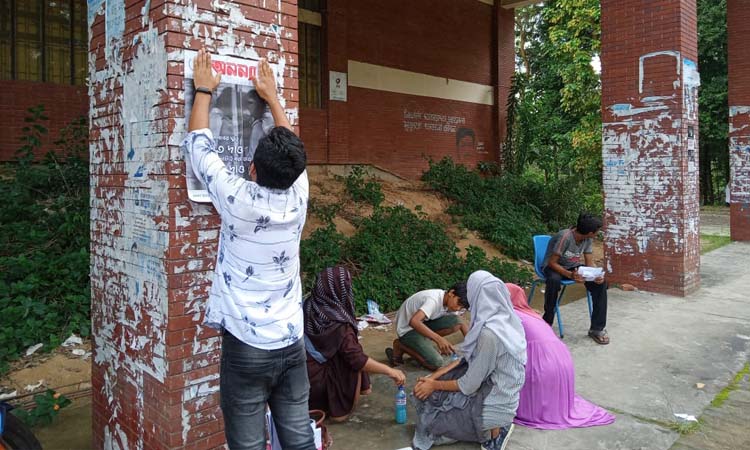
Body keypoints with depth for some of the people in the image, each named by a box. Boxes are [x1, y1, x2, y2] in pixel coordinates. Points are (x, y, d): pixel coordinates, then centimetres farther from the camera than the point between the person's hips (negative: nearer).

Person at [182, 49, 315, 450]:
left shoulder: (239, 201, -14)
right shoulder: (298, 197, -4)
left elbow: (199, 146, 0)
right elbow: (291, 152, 16)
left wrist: (203, 90, 14)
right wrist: (272, 97, 27)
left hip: (246, 349, -4)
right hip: (292, 345, 4)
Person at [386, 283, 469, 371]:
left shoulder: (449, 302, -4)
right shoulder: (434, 300, -30)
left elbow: (460, 323, 6)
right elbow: (414, 321, -44)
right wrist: (438, 339, -49)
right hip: (407, 328, -8)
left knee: (456, 322, -12)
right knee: (436, 362, -24)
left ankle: (424, 345, 2)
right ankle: (400, 346, -4)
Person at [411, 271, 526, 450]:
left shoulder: (489, 333, -30)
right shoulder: (503, 319, -2)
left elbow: (468, 386, -21)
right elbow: (469, 359, 5)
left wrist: (435, 385, -5)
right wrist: (434, 376, 1)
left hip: (493, 404, -8)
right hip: (497, 392, 8)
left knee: (428, 400, 6)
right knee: (433, 383, 13)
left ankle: (494, 430, 3)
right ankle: (495, 425, 12)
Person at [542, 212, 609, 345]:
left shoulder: (588, 239, -11)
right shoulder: (565, 236, -31)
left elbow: (589, 261, -4)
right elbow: (552, 262, -27)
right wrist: (570, 275, -42)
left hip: (574, 267, 6)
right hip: (554, 267, -6)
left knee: (600, 282, -18)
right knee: (554, 280, -41)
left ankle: (597, 329, -10)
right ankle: (546, 324, -22)